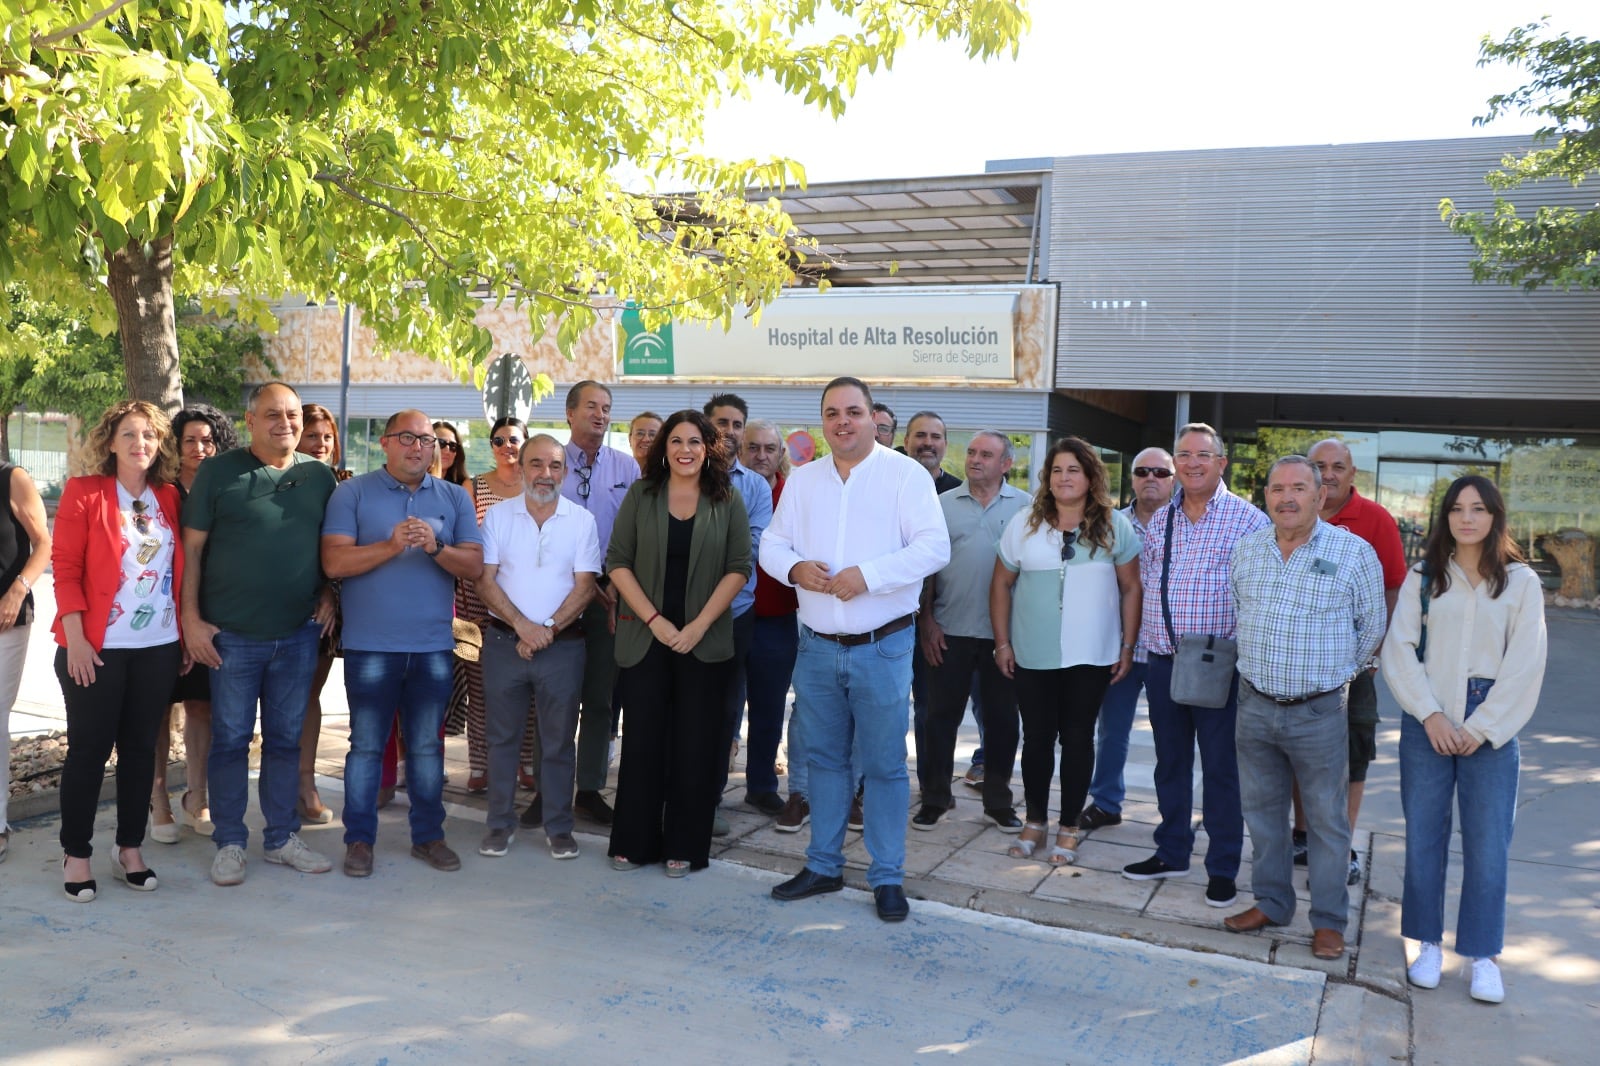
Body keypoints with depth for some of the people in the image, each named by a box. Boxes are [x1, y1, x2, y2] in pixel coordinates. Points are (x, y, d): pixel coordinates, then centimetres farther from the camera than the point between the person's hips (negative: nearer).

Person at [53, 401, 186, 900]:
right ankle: (76, 854, 17)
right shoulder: (84, 492, -4)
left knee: (141, 746, 10)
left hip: (159, 647, 4)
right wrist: (75, 637, -14)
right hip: (96, 647, -4)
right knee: (89, 748, 3)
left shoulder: (169, 498, 8)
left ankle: (129, 848, 21)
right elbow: (65, 566, -7)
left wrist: (186, 635, 8)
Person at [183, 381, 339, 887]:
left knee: (286, 738, 12)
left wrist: (328, 595, 1)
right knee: (230, 740, 5)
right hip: (231, 635, -3)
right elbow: (192, 547, -3)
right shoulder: (218, 472, -3)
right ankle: (229, 843, 19)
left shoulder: (320, 476, 6)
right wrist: (191, 617, -8)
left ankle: (282, 836, 24)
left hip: (298, 634, 3)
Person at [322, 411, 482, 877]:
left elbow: (474, 566, 0)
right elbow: (334, 562, -10)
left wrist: (436, 546, -17)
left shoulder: (455, 498, 7)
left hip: (433, 645, 2)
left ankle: (428, 835, 23)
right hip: (371, 645, -2)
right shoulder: (353, 493, 0)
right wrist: (391, 545, -20)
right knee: (366, 745, 6)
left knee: (427, 745, 12)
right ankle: (359, 839, 19)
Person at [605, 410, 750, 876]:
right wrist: (654, 620, -10)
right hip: (645, 635, 0)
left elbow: (738, 568, -2)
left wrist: (699, 625, -11)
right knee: (642, 739, 4)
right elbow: (617, 561, 0)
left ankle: (684, 846, 15)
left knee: (694, 744, 4)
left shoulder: (728, 501, 3)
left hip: (704, 641, 0)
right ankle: (634, 841, 17)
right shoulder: (641, 495, 3)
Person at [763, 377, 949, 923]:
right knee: (824, 758, 14)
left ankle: (887, 878, 16)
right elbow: (771, 543, 11)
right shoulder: (803, 480, 11)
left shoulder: (906, 474, -4)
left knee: (884, 764, 2)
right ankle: (823, 865, 28)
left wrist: (866, 575, -21)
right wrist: (795, 567, -12)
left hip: (883, 647, -4)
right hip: (817, 646, 4)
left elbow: (933, 547, -12)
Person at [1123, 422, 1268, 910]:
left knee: (1221, 769, 4)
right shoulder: (1159, 520, 10)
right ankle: (1172, 852, 30)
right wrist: (1144, 639, 9)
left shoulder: (1248, 519, -6)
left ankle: (1223, 868, 17)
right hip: (1162, 662, 5)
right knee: (1170, 762, 15)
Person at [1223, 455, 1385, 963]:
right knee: (1262, 810, 15)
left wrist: (1341, 674, 9)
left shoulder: (1354, 551, -8)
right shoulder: (1246, 549, 4)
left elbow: (1371, 626, 2)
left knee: (1326, 819, 7)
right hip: (1255, 706, 4)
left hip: (1320, 711, -4)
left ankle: (1329, 921, 21)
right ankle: (1270, 903, 30)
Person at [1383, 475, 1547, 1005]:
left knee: (1489, 845, 0)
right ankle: (1429, 944, 19)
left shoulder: (1521, 582, 2)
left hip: (1492, 731, -1)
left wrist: (1480, 729, -7)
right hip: (1427, 726, 1)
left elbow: (1525, 667, -2)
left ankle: (1483, 955, 14)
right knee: (1423, 838, 5)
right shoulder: (1423, 577, 5)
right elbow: (1399, 649, 0)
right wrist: (1431, 715, -9)